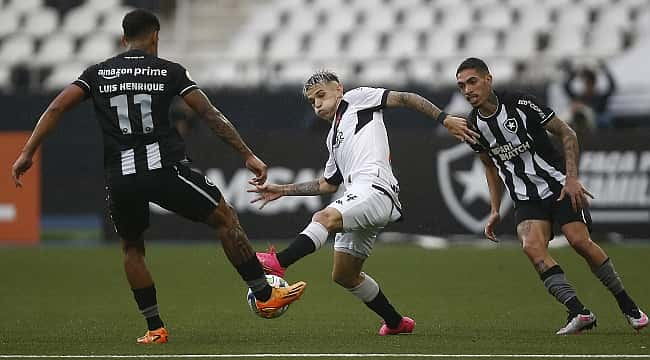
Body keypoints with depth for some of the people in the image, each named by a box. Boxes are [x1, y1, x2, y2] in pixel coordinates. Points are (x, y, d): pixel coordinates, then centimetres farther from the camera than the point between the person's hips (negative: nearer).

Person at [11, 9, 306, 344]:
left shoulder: (98, 73, 12)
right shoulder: (169, 71, 6)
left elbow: (56, 108, 3)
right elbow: (210, 114, 2)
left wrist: (28, 152, 4)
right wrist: (247, 155, 4)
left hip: (120, 178, 3)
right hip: (165, 168, -3)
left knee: (131, 248, 24)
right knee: (225, 218, 13)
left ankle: (154, 328, 18)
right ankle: (265, 296, 14)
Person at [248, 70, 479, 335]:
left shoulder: (356, 99, 12)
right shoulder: (334, 138, 33)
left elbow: (404, 99, 4)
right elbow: (328, 184, 39)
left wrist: (444, 119, -7)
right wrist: (283, 190, 35)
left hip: (375, 190, -10)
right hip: (357, 198, 10)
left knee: (325, 218, -33)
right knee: (344, 275, 13)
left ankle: (276, 264, -53)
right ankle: (396, 323, 25)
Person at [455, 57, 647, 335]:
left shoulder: (520, 104, -12)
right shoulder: (473, 126, 2)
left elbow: (567, 135, -5)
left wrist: (572, 177, -15)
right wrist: (495, 211, 14)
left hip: (559, 186, -4)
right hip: (526, 200, 4)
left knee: (580, 241, -18)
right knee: (531, 246, -23)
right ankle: (578, 312, -25)